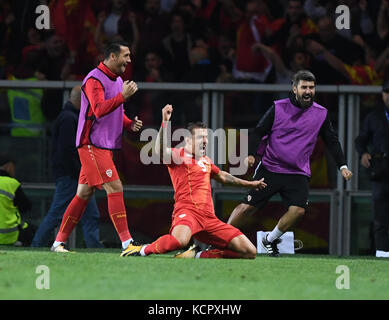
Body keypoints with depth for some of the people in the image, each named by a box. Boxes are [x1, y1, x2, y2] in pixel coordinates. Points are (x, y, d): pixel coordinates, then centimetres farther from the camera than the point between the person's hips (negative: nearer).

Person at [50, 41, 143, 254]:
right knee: (115, 188, -16)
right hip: (92, 144, -10)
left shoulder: (117, 80, 18)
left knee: (84, 194, 10)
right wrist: (122, 96, -31)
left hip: (105, 146, 10)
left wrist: (129, 124, 10)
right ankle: (126, 242, -18)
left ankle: (59, 242, 14)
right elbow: (99, 109, -25)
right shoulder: (94, 80, -12)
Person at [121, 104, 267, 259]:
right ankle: (143, 250, -13)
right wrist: (165, 122, -29)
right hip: (187, 210, -7)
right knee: (180, 240, -42)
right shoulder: (179, 155, 4)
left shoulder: (205, 161, 27)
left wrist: (250, 184, 56)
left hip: (209, 218, 7)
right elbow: (161, 151, -19)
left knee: (250, 252, -3)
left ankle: (199, 255, 6)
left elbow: (223, 176, 46)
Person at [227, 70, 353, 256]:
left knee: (298, 210, -18)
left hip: (298, 174, 2)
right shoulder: (278, 108, -3)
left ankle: (270, 240, 5)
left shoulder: (321, 114, 4)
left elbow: (332, 141, 14)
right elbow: (259, 132, 1)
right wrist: (251, 154, -13)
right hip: (269, 169, -2)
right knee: (247, 206, -6)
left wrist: (342, 166, 7)